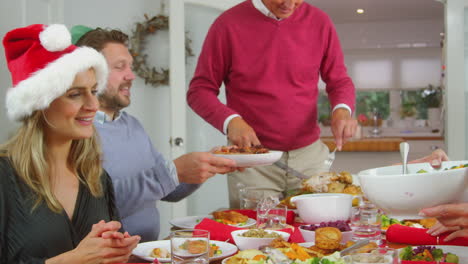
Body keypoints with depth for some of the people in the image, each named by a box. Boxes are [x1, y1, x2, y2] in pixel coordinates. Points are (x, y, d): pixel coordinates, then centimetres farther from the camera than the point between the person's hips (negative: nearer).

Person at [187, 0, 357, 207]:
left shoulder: (319, 22, 1)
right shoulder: (228, 25, -6)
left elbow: (339, 80, 10)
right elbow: (199, 91, -3)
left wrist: (342, 110, -12)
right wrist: (230, 121, -21)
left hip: (310, 157, 3)